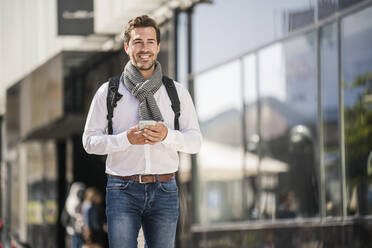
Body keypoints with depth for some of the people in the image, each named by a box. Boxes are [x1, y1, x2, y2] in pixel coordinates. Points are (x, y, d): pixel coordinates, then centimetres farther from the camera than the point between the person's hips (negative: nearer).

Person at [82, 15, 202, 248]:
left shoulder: (177, 92, 10)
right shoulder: (108, 92, 6)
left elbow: (195, 141, 7)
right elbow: (90, 141, 4)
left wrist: (167, 135, -14)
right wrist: (126, 139, -14)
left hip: (164, 191, 2)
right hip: (123, 191, -1)